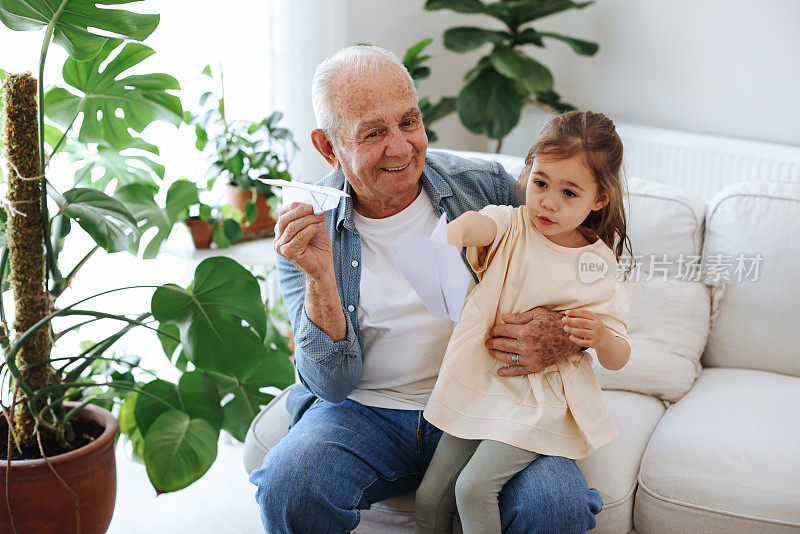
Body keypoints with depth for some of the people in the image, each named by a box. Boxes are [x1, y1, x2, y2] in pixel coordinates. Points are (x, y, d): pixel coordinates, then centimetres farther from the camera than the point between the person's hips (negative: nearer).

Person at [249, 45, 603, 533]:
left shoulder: (485, 187, -3)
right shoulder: (304, 228, -3)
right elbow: (334, 383, -9)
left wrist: (567, 336, -18)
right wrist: (318, 277, -26)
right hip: (364, 413, 0)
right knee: (288, 488, -30)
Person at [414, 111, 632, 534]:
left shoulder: (599, 266, -4)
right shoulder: (510, 226, -5)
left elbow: (617, 359, 0)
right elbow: (477, 222, -32)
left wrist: (601, 334, -25)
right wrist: (449, 237, -57)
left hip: (542, 400, -2)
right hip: (480, 384, 3)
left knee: (474, 488, -19)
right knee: (430, 496, 2)